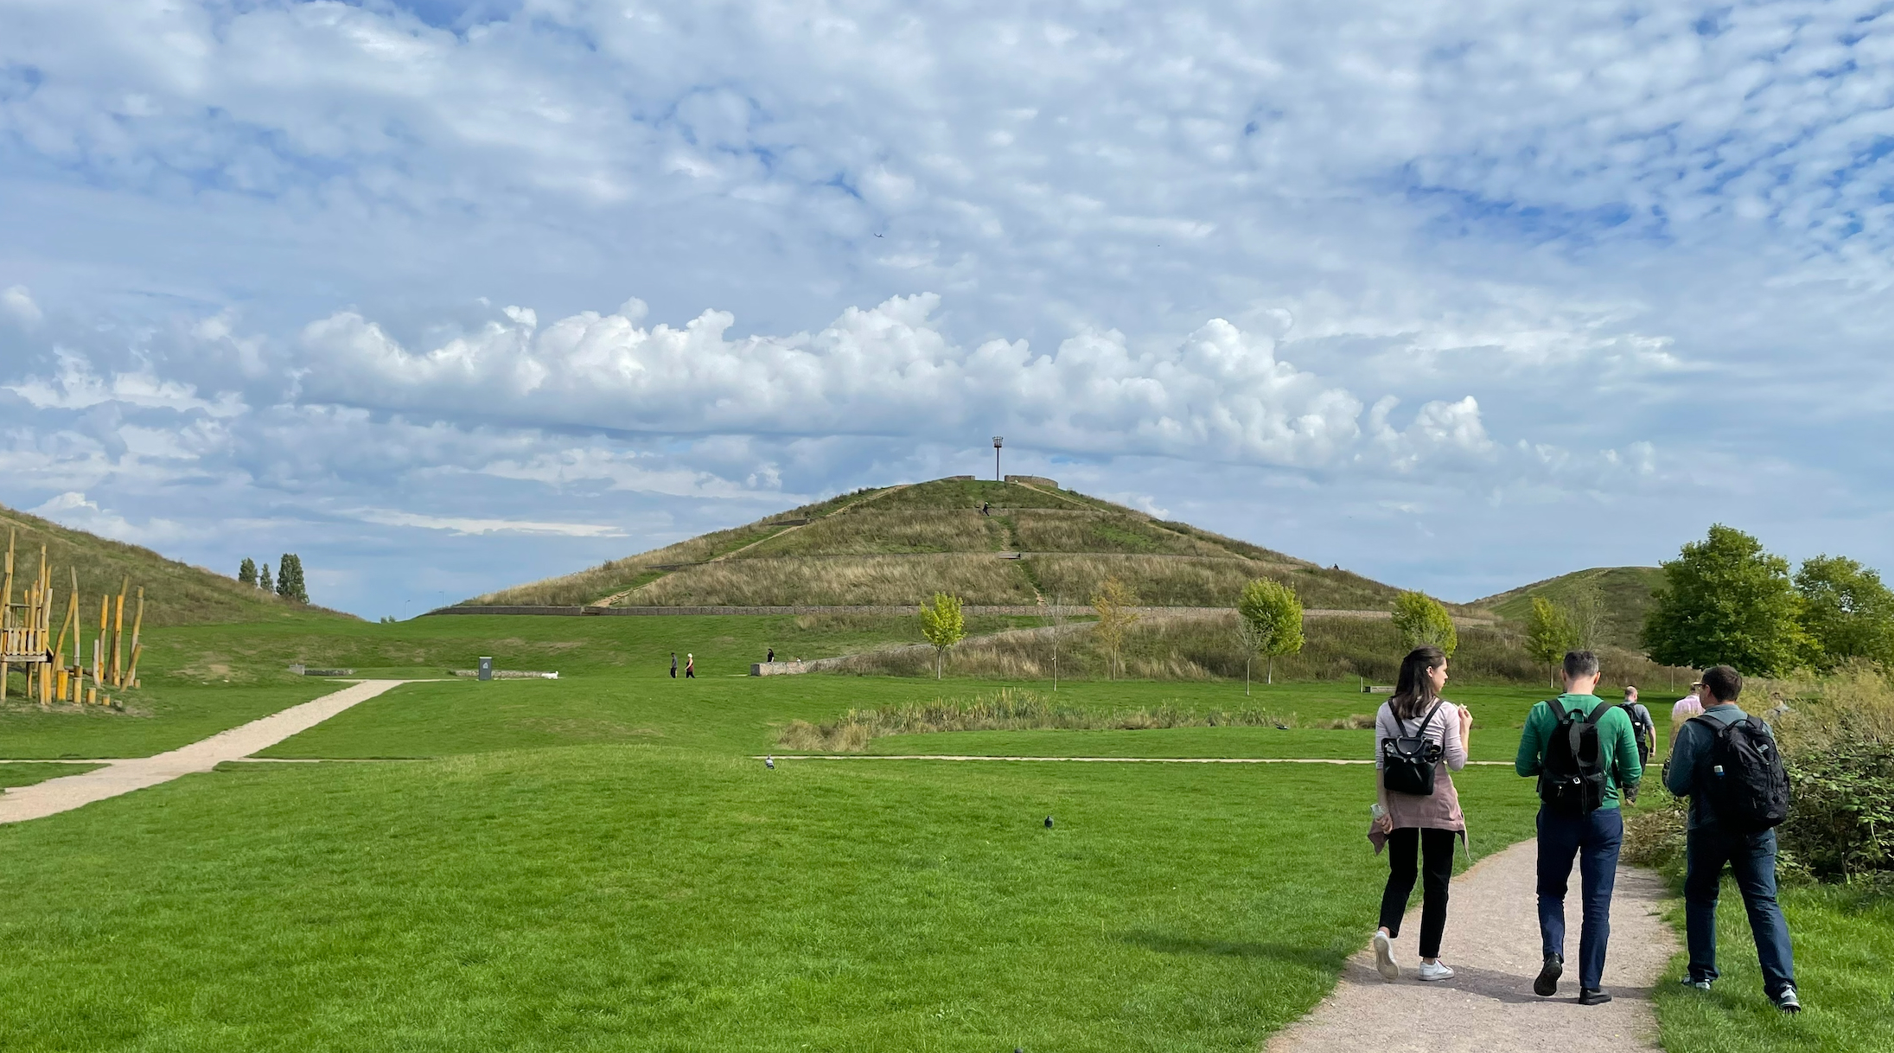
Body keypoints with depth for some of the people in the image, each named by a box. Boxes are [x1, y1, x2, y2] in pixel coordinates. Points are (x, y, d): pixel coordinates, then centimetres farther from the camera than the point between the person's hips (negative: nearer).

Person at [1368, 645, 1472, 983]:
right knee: (1436, 880, 7)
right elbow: (1457, 763, -3)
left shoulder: (1387, 711, 3)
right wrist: (1465, 729, 11)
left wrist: (1383, 806, 2)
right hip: (1436, 802, -3)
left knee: (1401, 874, 13)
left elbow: (1380, 763, 0)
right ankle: (1430, 961, 12)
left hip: (1399, 802, 3)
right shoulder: (1446, 711, -6)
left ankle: (1385, 931, -13)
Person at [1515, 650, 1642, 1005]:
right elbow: (1633, 775, -2)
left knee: (1551, 890, 18)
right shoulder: (1616, 716, -7)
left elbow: (1523, 766, -3)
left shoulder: (1541, 713, -6)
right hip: (1603, 816, 0)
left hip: (1556, 815, 0)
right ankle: (1590, 985, 11)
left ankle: (1553, 953, -5)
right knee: (1597, 903, 8)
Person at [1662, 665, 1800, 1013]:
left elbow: (1677, 785, -10)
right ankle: (1782, 984, -11)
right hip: (1757, 831, 3)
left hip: (1710, 830, -3)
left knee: (1700, 897, 17)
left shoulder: (1694, 730, -10)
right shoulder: (1760, 729, 4)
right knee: (1765, 904, 1)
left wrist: (1669, 767, 11)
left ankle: (1702, 972, 23)